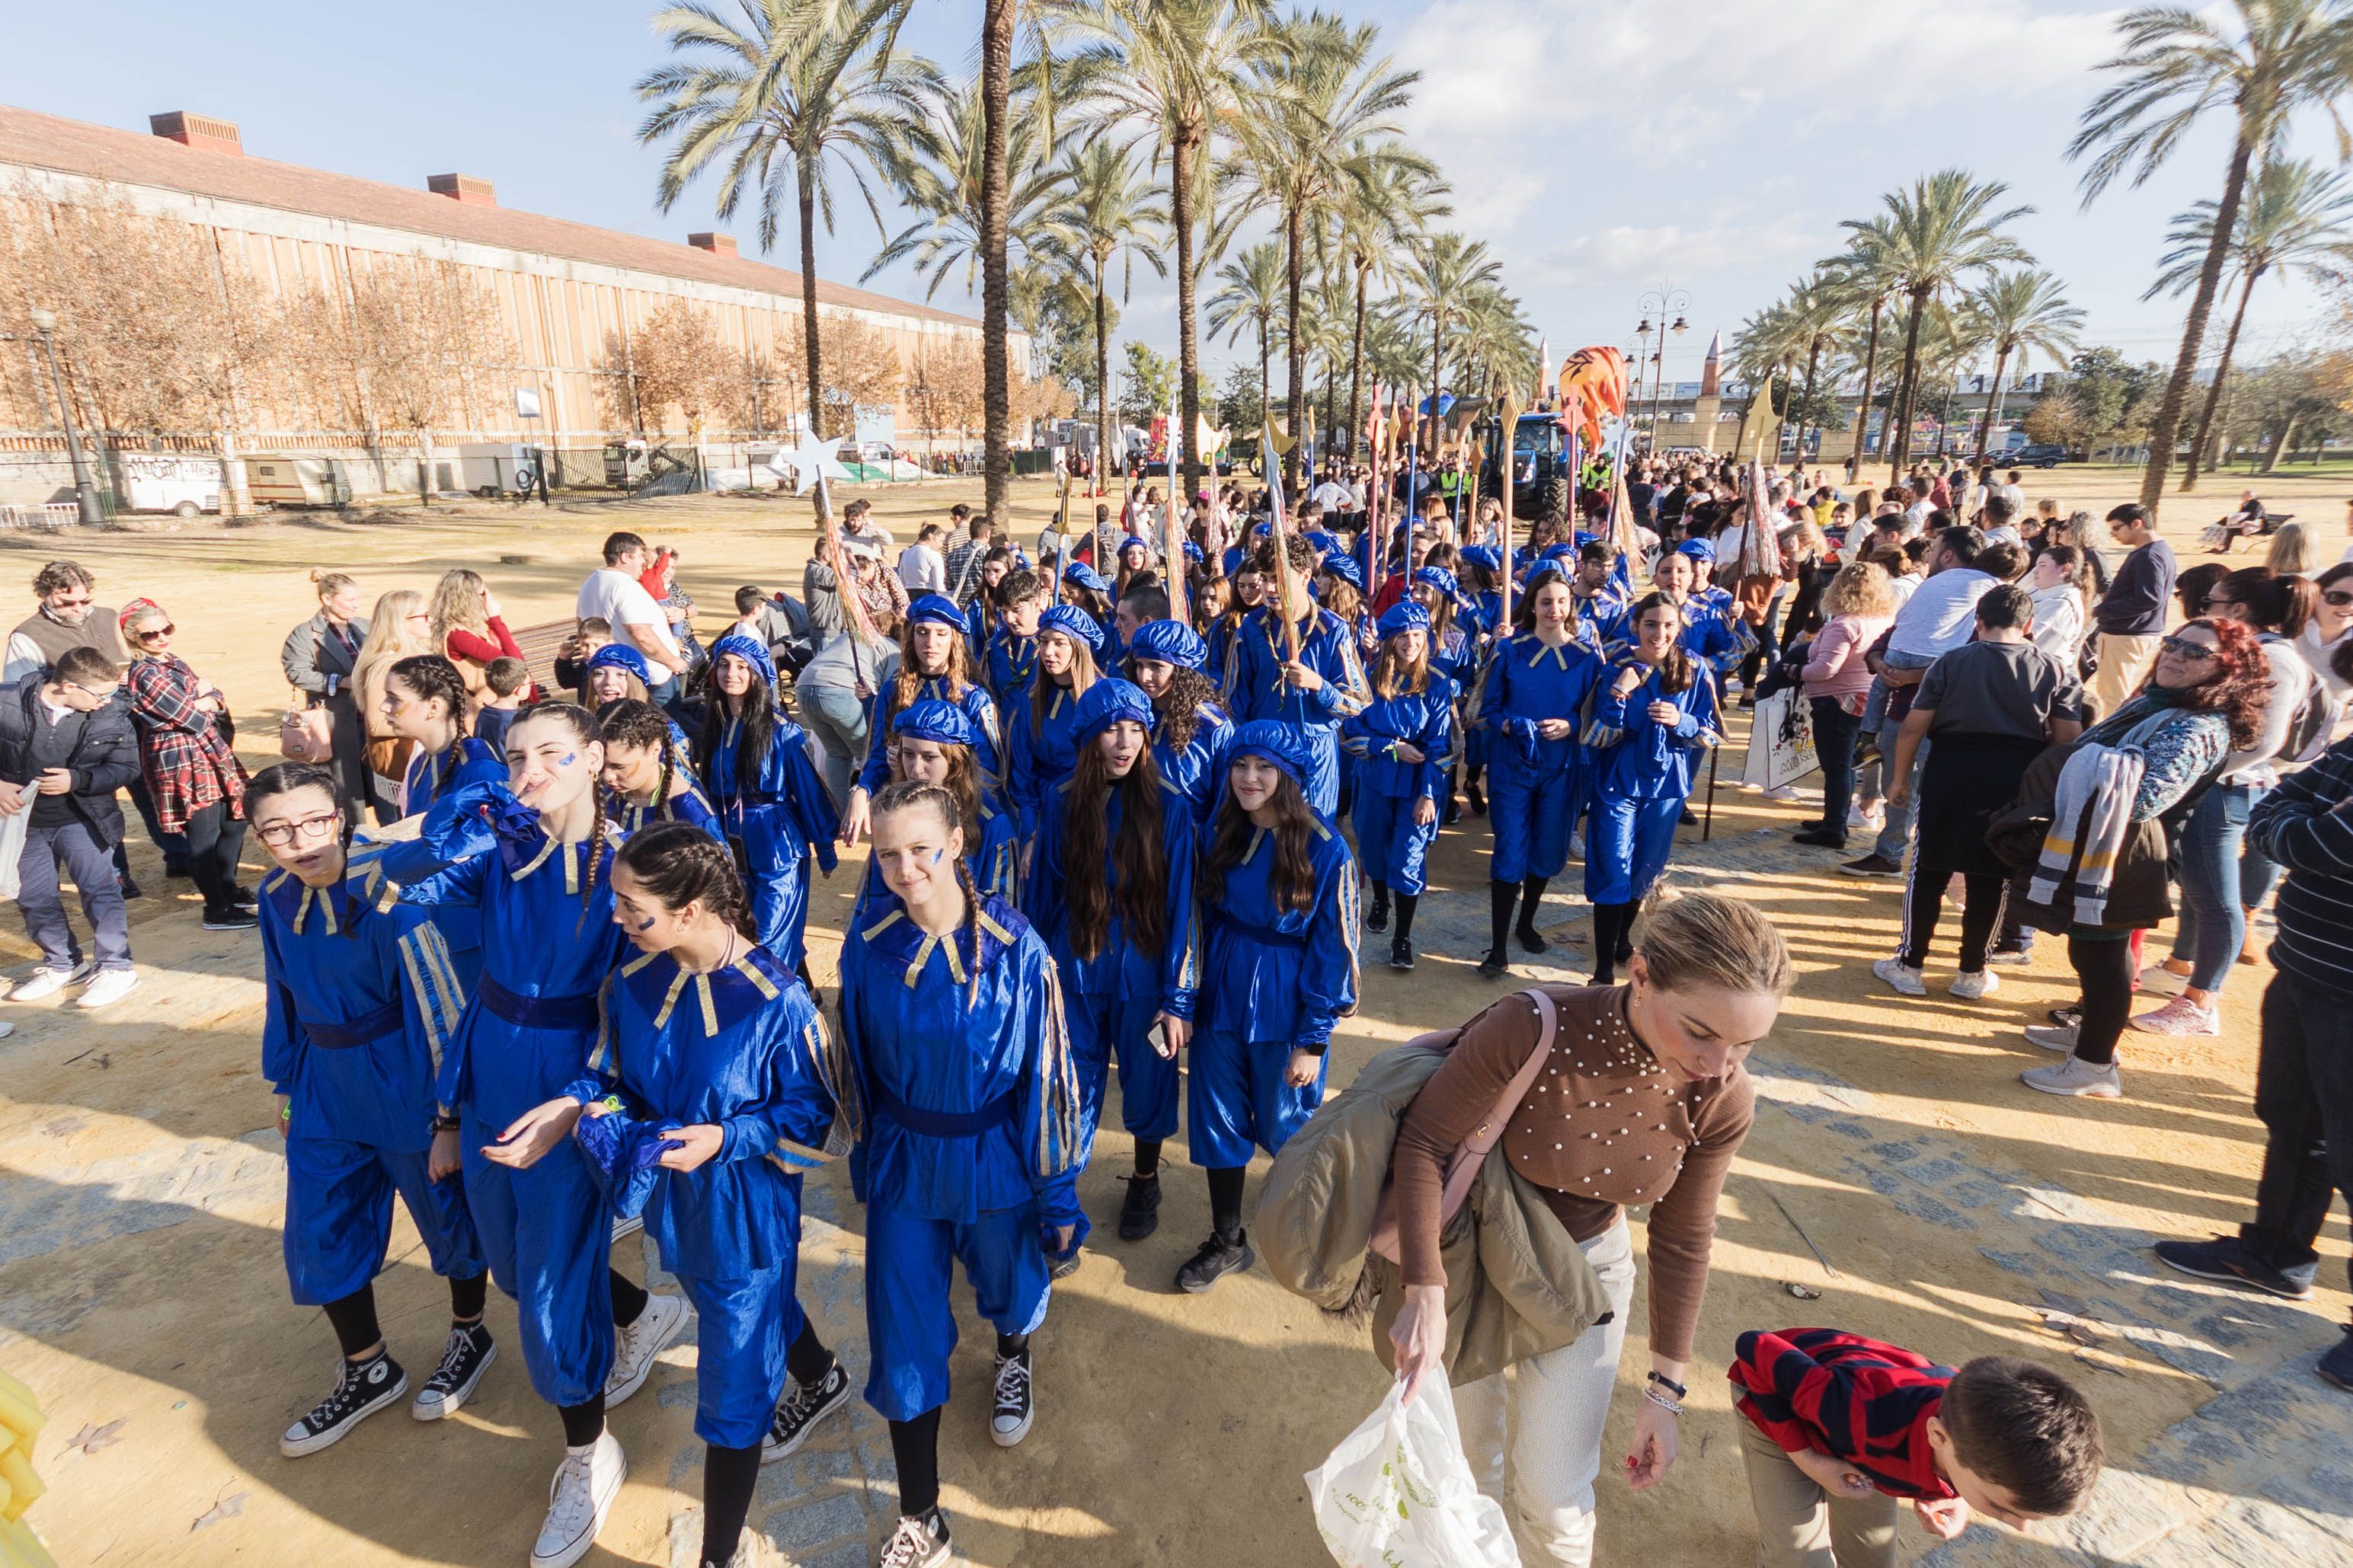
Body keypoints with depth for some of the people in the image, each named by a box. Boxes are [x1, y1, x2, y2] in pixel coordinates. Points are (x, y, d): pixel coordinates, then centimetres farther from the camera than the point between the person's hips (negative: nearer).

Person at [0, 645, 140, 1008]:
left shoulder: (113, 715, -12)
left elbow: (127, 767, -6)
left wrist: (76, 780, -21)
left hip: (82, 819, -2)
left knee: (99, 889, -3)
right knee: (33, 898, 12)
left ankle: (114, 966, 8)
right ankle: (62, 964, 28)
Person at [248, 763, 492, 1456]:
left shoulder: (387, 899, -24)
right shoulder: (277, 898, -3)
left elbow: (441, 1010, -20)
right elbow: (284, 998, 11)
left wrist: (450, 1121, -17)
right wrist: (284, 1086, 17)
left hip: (405, 1087, -6)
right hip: (325, 1092, 6)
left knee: (448, 1215, 14)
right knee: (321, 1239, 15)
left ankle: (470, 1336, 40)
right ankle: (368, 1372, 38)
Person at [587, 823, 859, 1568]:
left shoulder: (776, 1003, -28)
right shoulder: (634, 984, -11)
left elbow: (813, 1114, -17)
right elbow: (619, 1078, 4)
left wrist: (726, 1137, -29)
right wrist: (603, 1116, -17)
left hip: (747, 1212, -6)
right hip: (674, 1200, 7)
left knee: (733, 1387, 7)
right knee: (759, 1314, 31)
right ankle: (822, 1382, 63)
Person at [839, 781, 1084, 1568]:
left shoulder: (1015, 949, -21)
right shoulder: (868, 943, -12)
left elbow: (1047, 1074, -13)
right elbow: (856, 1060, 3)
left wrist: (1058, 1194, -7)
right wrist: (865, 1156, 12)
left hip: (995, 1161, -1)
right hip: (903, 1162, 2)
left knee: (1009, 1288, 24)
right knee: (905, 1341, 7)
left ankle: (1013, 1357, 61)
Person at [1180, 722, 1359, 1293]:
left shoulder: (1325, 849, -16)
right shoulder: (1219, 832, -3)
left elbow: (1331, 951, -12)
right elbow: (1205, 915, 6)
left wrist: (1313, 1041, -11)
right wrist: (1192, 996, 4)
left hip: (1286, 1006, -4)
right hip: (1220, 993, 4)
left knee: (1285, 1125, 14)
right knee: (1218, 1121, 12)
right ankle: (1228, 1241, 33)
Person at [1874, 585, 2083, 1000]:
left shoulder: (1952, 661, 2)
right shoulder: (2055, 670, 6)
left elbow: (1913, 727, -3)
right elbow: (2069, 737, 0)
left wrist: (1900, 777, 6)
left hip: (1952, 768, -2)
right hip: (2018, 778, 2)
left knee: (1929, 870, 8)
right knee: (1988, 877, 11)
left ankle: (1910, 965, 13)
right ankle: (1972, 973, 21)